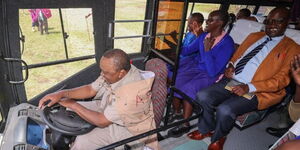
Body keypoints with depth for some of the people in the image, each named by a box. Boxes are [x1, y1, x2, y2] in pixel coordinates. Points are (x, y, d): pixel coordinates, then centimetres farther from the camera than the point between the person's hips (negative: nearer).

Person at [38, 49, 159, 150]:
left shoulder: (131, 92, -39)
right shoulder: (113, 71, -16)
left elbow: (102, 121, -29)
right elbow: (90, 89, -3)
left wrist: (73, 105, -19)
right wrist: (62, 94, -16)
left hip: (128, 126, -7)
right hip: (108, 108, 8)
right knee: (69, 110, 4)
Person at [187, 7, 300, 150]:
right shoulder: (254, 36, 19)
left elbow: (281, 79, -6)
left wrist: (248, 87, -18)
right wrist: (230, 66, 0)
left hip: (256, 91, -5)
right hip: (231, 81, 5)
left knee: (224, 110, -29)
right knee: (202, 96, -17)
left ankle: (218, 138, 5)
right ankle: (206, 129, 10)